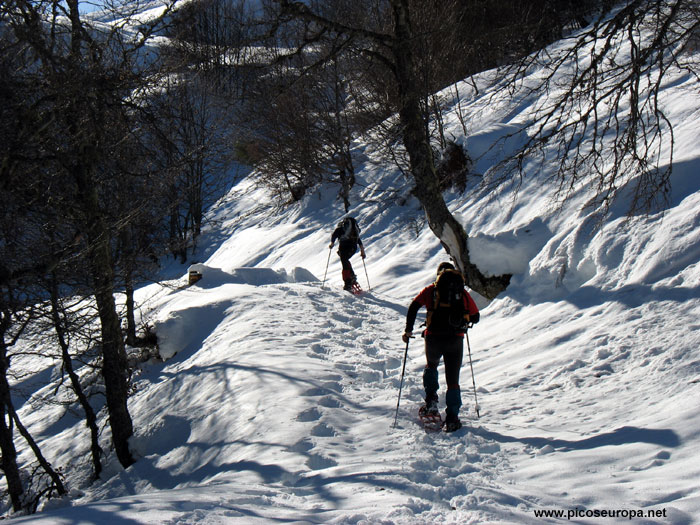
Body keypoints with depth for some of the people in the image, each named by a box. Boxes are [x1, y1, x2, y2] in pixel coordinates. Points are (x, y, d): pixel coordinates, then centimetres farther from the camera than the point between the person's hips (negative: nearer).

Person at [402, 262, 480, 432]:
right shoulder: (463, 293, 11)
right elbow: (475, 317, 15)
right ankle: (452, 419, 0)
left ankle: (431, 401, 12)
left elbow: (414, 307, -4)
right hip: (455, 340, 0)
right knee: (453, 380, 8)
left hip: (434, 338, 0)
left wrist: (408, 330, 2)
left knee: (431, 365, 30)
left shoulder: (431, 290, 8)